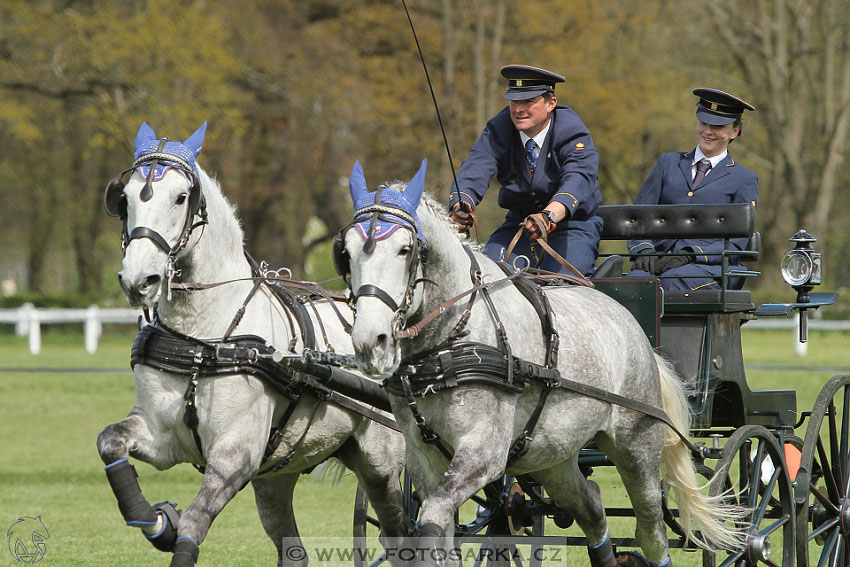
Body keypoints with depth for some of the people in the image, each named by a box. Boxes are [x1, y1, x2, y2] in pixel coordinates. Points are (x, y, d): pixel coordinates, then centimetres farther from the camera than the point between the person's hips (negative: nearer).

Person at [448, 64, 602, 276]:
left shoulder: (573, 133, -17)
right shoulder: (499, 129, -7)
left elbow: (577, 181, -35)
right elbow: (475, 170, -22)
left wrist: (549, 216, -57)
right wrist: (461, 204, -47)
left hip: (572, 224, -4)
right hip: (519, 223, 4)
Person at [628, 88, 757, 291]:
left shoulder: (744, 180, 12)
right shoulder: (668, 163, 23)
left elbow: (736, 244, 2)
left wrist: (690, 255, -15)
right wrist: (644, 249, -7)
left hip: (712, 268, -2)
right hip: (661, 259, 2)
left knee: (671, 279, -38)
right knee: (637, 279, -35)